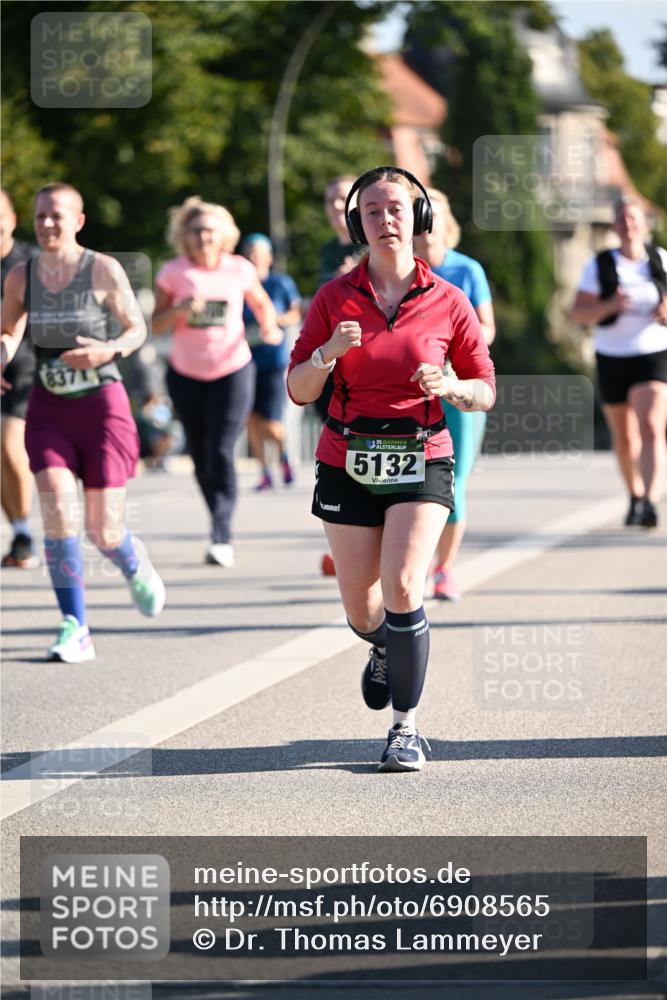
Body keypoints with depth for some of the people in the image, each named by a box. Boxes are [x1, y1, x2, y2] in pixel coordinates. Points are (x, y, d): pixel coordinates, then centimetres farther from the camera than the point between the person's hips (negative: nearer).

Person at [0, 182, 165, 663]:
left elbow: (137, 329, -1)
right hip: (49, 410, 2)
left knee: (103, 531, -2)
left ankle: (134, 564, 36)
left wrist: (108, 350, -22)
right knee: (58, 510, -17)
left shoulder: (104, 270, -8)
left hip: (101, 405, -2)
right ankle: (76, 629, -9)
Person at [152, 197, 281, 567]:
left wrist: (269, 326, -7)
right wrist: (181, 309, -20)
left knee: (221, 453, -14)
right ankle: (221, 526, 28)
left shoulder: (240, 270, -3)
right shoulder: (174, 273, -4)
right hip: (186, 373, 2)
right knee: (201, 457, 8)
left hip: (232, 370, -2)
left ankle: (221, 538, -16)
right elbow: (157, 324, -1)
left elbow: (262, 304, 14)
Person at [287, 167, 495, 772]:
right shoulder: (335, 297, 0)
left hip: (421, 463, -2)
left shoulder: (447, 302, -2)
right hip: (348, 465, 2)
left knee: (402, 590, -20)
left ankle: (406, 727, -7)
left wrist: (447, 388, -17)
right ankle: (387, 647, 45)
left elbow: (485, 392, 4)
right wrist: (328, 352, -20)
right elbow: (298, 390, 0)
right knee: (362, 614, 7)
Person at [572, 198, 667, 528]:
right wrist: (609, 306, -24)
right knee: (624, 436, 14)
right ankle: (635, 495, 38)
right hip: (612, 358, 2)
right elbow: (578, 313, -6)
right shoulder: (599, 266, -2)